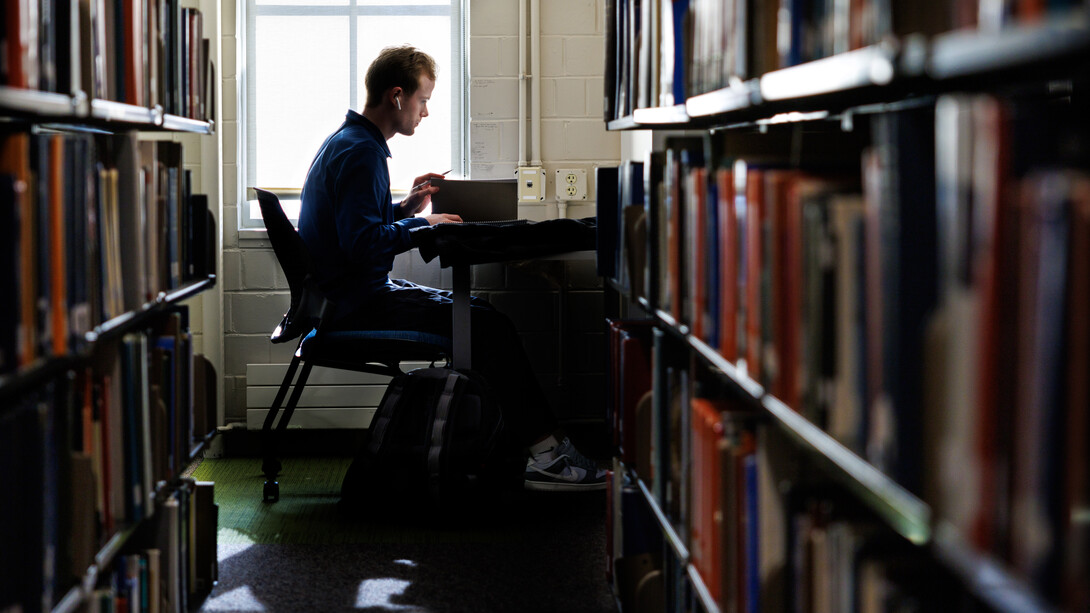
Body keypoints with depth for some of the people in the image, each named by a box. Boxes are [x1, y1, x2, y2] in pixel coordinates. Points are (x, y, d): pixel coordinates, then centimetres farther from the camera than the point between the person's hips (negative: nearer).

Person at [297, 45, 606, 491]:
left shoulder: (343, 143, 16)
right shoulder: (361, 152, -18)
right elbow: (362, 242, -26)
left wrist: (403, 208, 13)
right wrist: (421, 224, -13)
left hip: (351, 296, 11)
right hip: (359, 302, -11)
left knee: (479, 312, 10)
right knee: (489, 326, -15)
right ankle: (545, 451, -11)